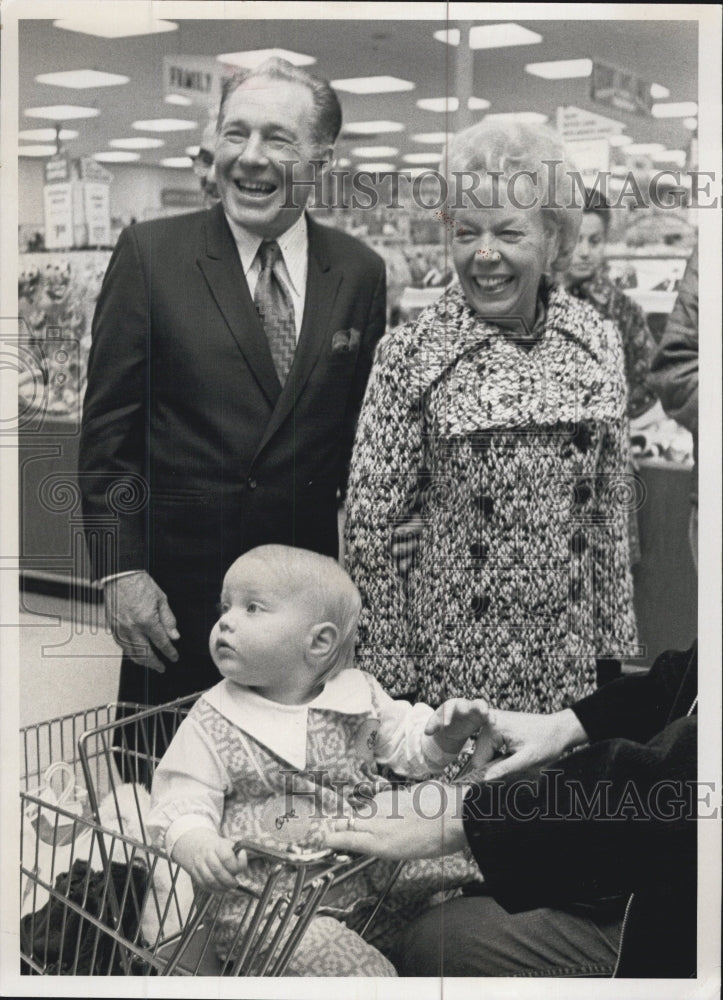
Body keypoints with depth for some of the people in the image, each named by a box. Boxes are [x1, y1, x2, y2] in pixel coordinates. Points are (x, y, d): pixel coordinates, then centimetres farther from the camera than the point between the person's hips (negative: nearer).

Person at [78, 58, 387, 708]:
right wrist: (120, 569, -10)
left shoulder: (361, 273, 2)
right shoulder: (150, 253, -4)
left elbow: (366, 430, 7)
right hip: (177, 581, -1)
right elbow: (109, 426, -5)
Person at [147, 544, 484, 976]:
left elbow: (406, 741, 16)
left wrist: (442, 733, -7)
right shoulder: (212, 723, -4)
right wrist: (195, 844, -30)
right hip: (271, 892, -4)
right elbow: (182, 801, -8)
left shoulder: (359, 694, 4)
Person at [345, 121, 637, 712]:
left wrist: (616, 641, 8)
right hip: (452, 658, -3)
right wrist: (390, 678, -8)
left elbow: (611, 506, 9)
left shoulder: (597, 342, 3)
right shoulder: (412, 354, -8)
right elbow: (373, 524, -7)